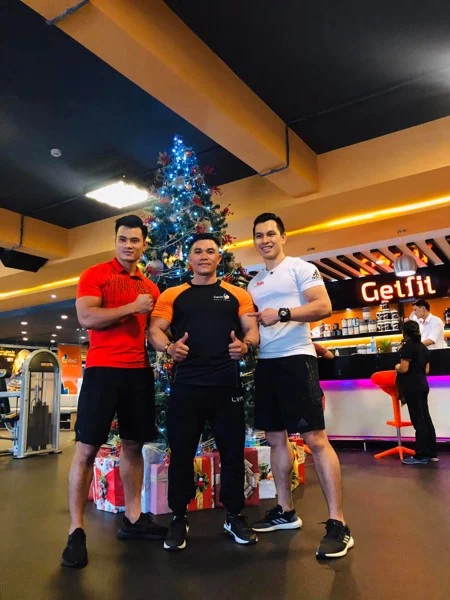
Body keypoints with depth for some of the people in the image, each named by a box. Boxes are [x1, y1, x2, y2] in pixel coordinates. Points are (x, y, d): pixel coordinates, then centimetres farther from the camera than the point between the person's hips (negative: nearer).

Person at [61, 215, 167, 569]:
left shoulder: (150, 287, 15)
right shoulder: (95, 275, -1)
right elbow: (86, 317, -14)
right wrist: (132, 307, -13)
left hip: (140, 371, 6)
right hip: (103, 369, -5)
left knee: (134, 445, 11)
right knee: (87, 449, -1)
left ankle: (133, 520, 23)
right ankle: (76, 531, 11)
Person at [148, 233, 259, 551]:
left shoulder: (238, 294, 11)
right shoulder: (172, 295, 10)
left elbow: (253, 330, 6)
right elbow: (155, 330, 1)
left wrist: (246, 345, -17)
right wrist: (169, 347, -21)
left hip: (227, 384, 1)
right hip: (186, 385, 0)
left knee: (233, 451, 9)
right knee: (181, 452, 7)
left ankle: (235, 515, 27)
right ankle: (179, 518, 25)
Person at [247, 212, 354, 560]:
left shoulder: (300, 268, 0)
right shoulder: (254, 283, 19)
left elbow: (324, 307, -12)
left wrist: (281, 313, -19)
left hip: (295, 359, -7)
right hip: (265, 363, 8)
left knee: (316, 439, -9)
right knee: (276, 439, 12)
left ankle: (338, 525, -1)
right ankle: (286, 512, 25)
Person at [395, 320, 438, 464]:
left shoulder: (407, 346, -12)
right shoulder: (423, 347, 14)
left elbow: (404, 369, -19)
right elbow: (427, 370, 15)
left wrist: (397, 367, 2)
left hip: (411, 387, -8)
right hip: (422, 385, 8)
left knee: (418, 420, -5)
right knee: (425, 419, 12)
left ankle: (421, 456, 0)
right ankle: (431, 454, 17)